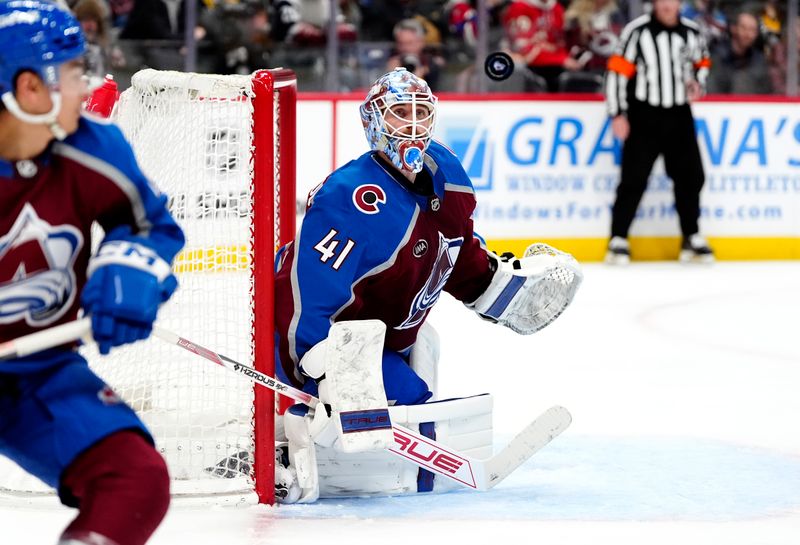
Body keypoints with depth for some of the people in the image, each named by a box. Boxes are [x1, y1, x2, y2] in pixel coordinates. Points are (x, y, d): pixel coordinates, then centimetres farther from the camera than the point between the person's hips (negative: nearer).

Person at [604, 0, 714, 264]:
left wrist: (697, 82, -1)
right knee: (634, 179, -7)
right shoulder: (637, 30, -10)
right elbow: (617, 71, -10)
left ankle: (692, 240, 18)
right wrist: (618, 114, -13)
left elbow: (702, 62, 21)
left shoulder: (691, 32, 3)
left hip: (678, 116, 4)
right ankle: (618, 240, 0)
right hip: (643, 116, -4)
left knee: (690, 176, 6)